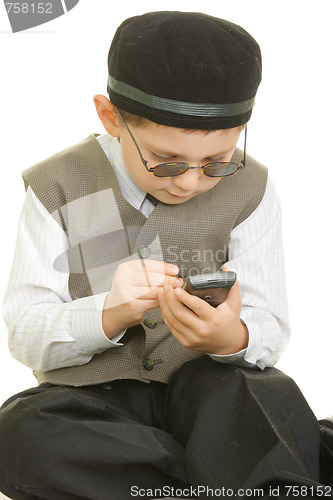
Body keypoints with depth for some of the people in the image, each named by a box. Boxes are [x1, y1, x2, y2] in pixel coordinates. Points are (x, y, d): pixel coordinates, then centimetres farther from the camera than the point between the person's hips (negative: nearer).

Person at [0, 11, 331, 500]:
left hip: (210, 385, -2)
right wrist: (108, 314, -29)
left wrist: (234, 338, -29)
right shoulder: (59, 189, -5)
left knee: (276, 401, -38)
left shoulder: (249, 190, -1)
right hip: (94, 393, 3)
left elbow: (270, 333, -3)